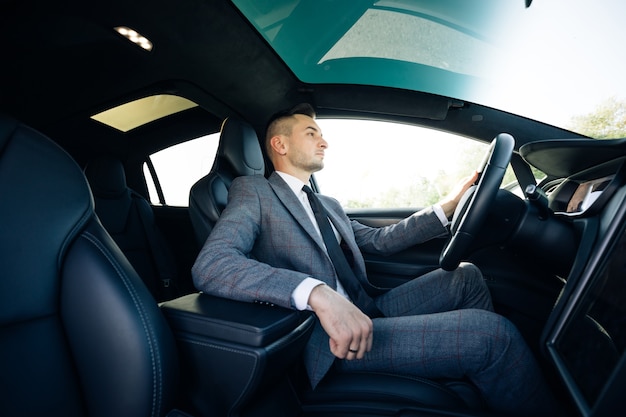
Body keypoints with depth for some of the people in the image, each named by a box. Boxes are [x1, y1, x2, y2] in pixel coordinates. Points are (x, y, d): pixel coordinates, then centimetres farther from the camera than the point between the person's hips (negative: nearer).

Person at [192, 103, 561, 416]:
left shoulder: (328, 205, 22)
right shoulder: (253, 190, -4)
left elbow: (379, 240, 23)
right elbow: (210, 265, -21)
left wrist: (447, 207, 17)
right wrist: (318, 293, -35)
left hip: (362, 313, 9)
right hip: (324, 339, -9)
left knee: (465, 276, 9)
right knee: (492, 332, -17)